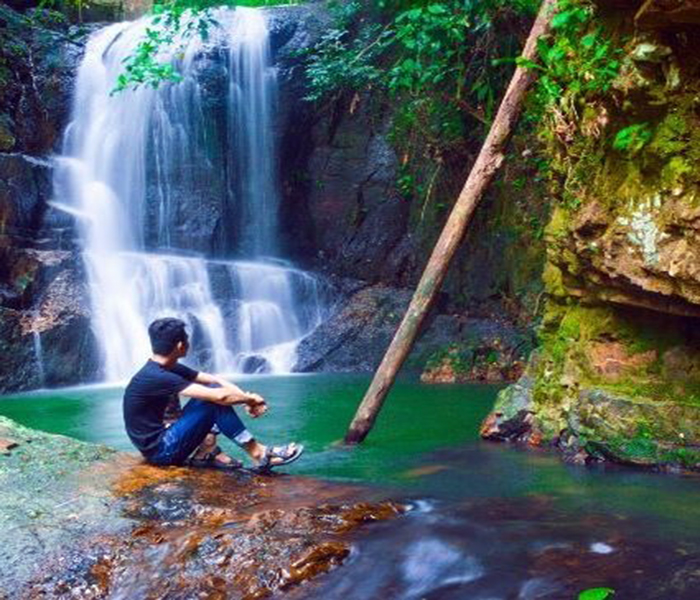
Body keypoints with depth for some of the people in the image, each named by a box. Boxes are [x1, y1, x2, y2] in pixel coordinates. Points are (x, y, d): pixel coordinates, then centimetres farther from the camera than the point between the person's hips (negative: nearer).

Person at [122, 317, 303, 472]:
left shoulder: (170, 369, 6)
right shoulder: (155, 377, -24)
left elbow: (215, 380, 8)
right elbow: (219, 396, -27)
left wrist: (247, 398, -7)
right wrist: (251, 398, -11)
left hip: (166, 436, 10)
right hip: (159, 451, -10)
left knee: (213, 391, 4)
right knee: (215, 400, -20)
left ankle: (206, 452, -4)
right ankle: (259, 454, -13)